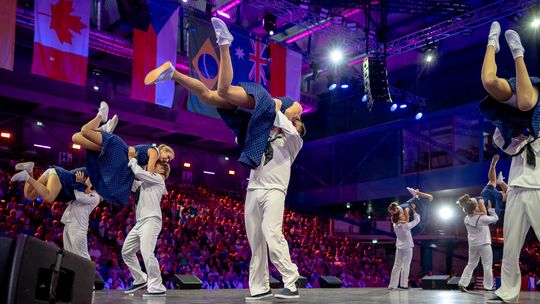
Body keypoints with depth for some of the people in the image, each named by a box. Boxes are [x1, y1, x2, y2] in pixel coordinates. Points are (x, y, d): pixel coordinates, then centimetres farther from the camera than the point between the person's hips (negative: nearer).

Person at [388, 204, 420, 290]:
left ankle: (392, 285, 9)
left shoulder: (395, 225, -8)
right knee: (405, 266, 3)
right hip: (407, 247, -5)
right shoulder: (406, 226, -23)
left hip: (399, 247, 5)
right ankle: (403, 284, 4)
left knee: (397, 266, 9)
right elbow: (417, 220, -14)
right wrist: (414, 210, -5)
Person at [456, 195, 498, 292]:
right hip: (484, 244, -6)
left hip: (472, 245, 6)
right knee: (487, 266, 5)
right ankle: (488, 286, 8)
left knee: (471, 264, 14)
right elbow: (495, 218, -5)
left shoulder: (466, 219, -3)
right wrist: (490, 208, 2)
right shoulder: (482, 218, -18)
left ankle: (463, 283, 6)